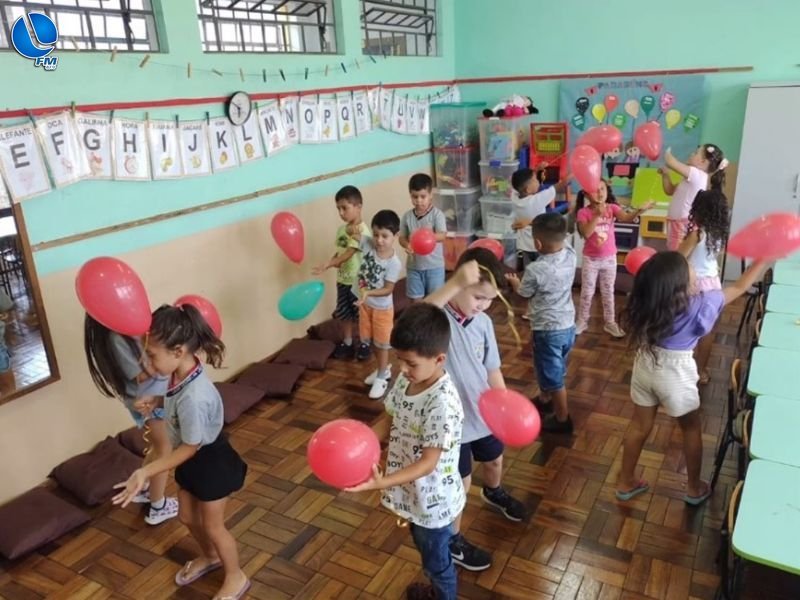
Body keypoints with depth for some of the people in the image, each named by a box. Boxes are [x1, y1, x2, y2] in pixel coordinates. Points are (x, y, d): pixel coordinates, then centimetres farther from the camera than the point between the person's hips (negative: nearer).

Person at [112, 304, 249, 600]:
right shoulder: (182, 374, -12)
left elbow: (190, 447, -26)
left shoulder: (194, 397, -39)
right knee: (188, 517, 26)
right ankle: (209, 557, 54)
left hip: (211, 462, -8)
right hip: (192, 461, 8)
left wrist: (146, 472, -25)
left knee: (213, 525, 13)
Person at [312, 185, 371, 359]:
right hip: (342, 279, 7)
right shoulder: (341, 229, 5)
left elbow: (349, 253, -28)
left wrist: (327, 265, -37)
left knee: (362, 315, 8)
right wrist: (333, 262, -12)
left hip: (358, 280, -7)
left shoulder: (362, 231, -20)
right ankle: (347, 343, 33)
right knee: (344, 314, 17)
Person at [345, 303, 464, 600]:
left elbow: (429, 462, -31)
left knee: (437, 560, 21)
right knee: (427, 552, 33)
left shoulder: (442, 403, -35)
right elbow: (394, 421, 6)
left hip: (432, 501, -8)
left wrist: (382, 482, -40)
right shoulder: (406, 380, -10)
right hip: (413, 493, 8)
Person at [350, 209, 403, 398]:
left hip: (382, 307, -6)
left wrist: (368, 292, -36)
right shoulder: (368, 244, -13)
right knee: (370, 340, 20)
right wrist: (353, 230, -21)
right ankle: (384, 369, 41)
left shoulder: (394, 263, -26)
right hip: (365, 303, 6)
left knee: (381, 343, 10)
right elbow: (352, 233, 0)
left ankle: (381, 378, 26)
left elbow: (388, 290, -25)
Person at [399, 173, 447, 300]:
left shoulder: (437, 214, -12)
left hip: (434, 265, -3)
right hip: (414, 265, 3)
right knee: (417, 298, 14)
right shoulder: (407, 216, -1)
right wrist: (407, 245, -20)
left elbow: (442, 236, -20)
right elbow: (402, 237, 3)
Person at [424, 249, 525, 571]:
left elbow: (492, 369, 3)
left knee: (494, 460, 31)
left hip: (484, 412, 7)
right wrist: (456, 283, -60)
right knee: (460, 482, 10)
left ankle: (494, 493, 66)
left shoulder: (483, 322, -6)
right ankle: (452, 541, 36)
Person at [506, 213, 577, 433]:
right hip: (568, 326, 7)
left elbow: (523, 293, -5)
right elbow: (560, 242, 16)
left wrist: (514, 281, 15)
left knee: (554, 376, 10)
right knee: (551, 370, 27)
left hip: (548, 331, -7)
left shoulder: (535, 270, -25)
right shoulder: (570, 255, -9)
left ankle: (562, 419, 24)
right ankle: (545, 400, 48)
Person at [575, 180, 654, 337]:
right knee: (587, 292, 11)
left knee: (608, 292, 14)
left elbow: (626, 218, -27)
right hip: (590, 259, -1)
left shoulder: (612, 208, -7)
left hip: (609, 258, 2)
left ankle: (610, 323, 27)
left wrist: (639, 210, -46)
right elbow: (585, 233, -25)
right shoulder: (584, 212, -12)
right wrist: (597, 215, -33)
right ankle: (582, 321, 26)